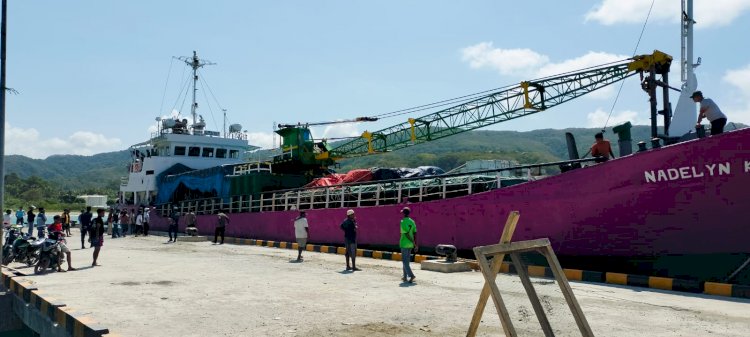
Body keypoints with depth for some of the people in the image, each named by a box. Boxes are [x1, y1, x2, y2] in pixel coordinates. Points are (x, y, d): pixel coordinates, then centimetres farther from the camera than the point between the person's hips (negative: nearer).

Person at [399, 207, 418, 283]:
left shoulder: (403, 222, -14)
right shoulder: (412, 221, 7)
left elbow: (406, 234, -19)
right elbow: (415, 233, 6)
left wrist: (413, 243, -12)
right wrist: (416, 245, 8)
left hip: (404, 244, -7)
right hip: (410, 245, 7)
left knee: (404, 261, -4)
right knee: (407, 260, 15)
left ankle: (411, 275, -18)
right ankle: (405, 277, 19)